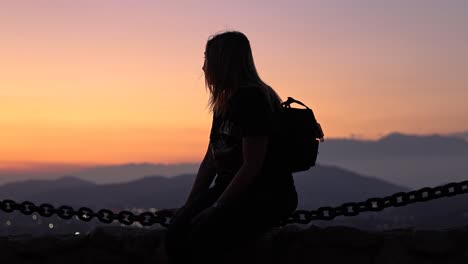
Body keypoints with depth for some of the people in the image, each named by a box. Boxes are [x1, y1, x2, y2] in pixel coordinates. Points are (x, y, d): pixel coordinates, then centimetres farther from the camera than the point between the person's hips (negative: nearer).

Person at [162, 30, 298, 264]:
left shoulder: (253, 98, -13)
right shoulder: (224, 103, 17)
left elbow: (252, 166, -18)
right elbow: (210, 159, 16)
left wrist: (217, 207, -17)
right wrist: (190, 204, 6)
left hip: (266, 196, -8)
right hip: (229, 187, 8)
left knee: (203, 235, -30)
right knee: (176, 232, -17)